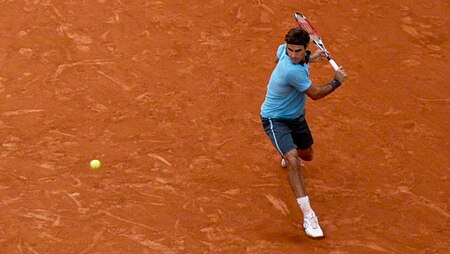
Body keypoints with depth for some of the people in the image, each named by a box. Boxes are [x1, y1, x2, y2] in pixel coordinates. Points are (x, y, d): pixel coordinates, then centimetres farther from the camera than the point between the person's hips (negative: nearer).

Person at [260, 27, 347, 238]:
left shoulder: (283, 49, -14)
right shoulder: (293, 72, -38)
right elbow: (315, 94, -22)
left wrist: (308, 58, 8)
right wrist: (336, 82, -8)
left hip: (296, 116, 9)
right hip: (275, 120, -9)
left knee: (306, 155, 28)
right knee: (293, 162, -28)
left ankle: (288, 157, 67)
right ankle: (308, 216, -30)